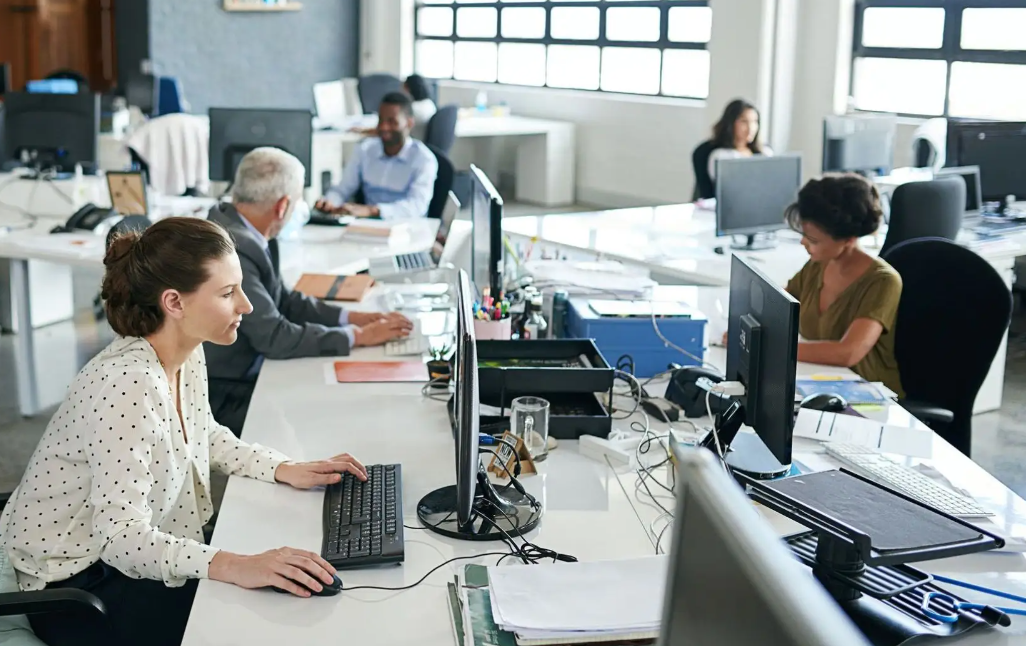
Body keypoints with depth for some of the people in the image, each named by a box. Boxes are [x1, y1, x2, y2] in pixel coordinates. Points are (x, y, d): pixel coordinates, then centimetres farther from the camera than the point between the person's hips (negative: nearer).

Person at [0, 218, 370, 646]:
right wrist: (233, 566, -44)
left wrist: (284, 470, 2)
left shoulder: (187, 355, -4)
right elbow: (120, 535, -33)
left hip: (131, 554, 8)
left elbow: (204, 436, 16)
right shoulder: (126, 384, -31)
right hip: (72, 584, -8)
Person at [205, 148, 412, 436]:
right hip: (223, 398, -9)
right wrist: (357, 336, -13)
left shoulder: (238, 227, 2)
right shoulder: (234, 248, -26)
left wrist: (352, 317, 2)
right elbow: (275, 337, -23)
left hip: (246, 374, 9)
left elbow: (283, 301, 11)